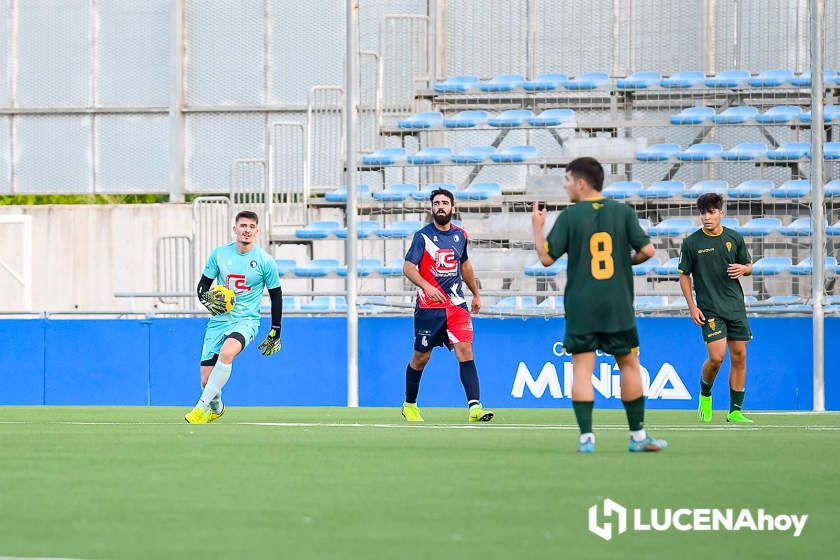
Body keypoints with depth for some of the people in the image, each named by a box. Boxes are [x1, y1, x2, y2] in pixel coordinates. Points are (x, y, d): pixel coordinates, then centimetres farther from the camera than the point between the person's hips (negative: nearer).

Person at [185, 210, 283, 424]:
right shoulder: (219, 254, 3)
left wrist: (275, 332, 7)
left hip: (246, 320, -3)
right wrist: (207, 300, -12)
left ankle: (202, 407, -29)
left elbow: (276, 296, 7)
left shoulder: (265, 261, -2)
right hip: (218, 320, 3)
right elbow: (202, 286, 12)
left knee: (226, 352, -36)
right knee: (206, 380, -3)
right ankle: (216, 409, 32)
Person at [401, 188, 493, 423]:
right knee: (421, 357, 8)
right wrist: (426, 286, -31)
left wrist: (476, 294, 31)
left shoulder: (460, 235, 9)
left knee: (465, 350, -15)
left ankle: (474, 407, -24)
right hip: (428, 307, -3)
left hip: (456, 305, 3)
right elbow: (408, 267, -14)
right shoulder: (423, 236, -6)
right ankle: (409, 405, 30)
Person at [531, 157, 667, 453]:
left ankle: (586, 437, -8)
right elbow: (647, 250, -3)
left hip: (581, 307, -2)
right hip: (618, 306, 2)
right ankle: (638, 435, 14)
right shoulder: (622, 211, 2)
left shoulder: (569, 216, -3)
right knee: (629, 364, 12)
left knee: (582, 369, 0)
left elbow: (546, 257, -3)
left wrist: (537, 226, 12)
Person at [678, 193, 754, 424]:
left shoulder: (735, 238, 4)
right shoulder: (691, 242, -3)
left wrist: (743, 269, -9)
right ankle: (705, 393, 16)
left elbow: (749, 266, 16)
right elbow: (684, 275, 3)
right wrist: (692, 307, -4)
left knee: (739, 356, 2)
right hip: (709, 309, -3)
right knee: (716, 357, -15)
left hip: (735, 307, 3)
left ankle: (735, 411, 10)